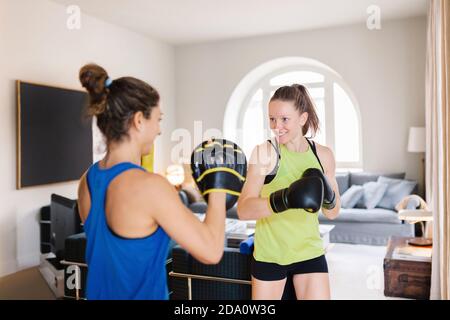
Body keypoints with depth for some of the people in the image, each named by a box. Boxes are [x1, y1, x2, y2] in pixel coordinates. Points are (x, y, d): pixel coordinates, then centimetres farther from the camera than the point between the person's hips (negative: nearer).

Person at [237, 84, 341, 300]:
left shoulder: (323, 154, -2)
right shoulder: (264, 152, -13)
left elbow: (333, 213, 6)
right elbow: (243, 210, -21)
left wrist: (328, 196, -15)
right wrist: (284, 199, -36)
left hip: (310, 253, 3)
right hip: (269, 255, -2)